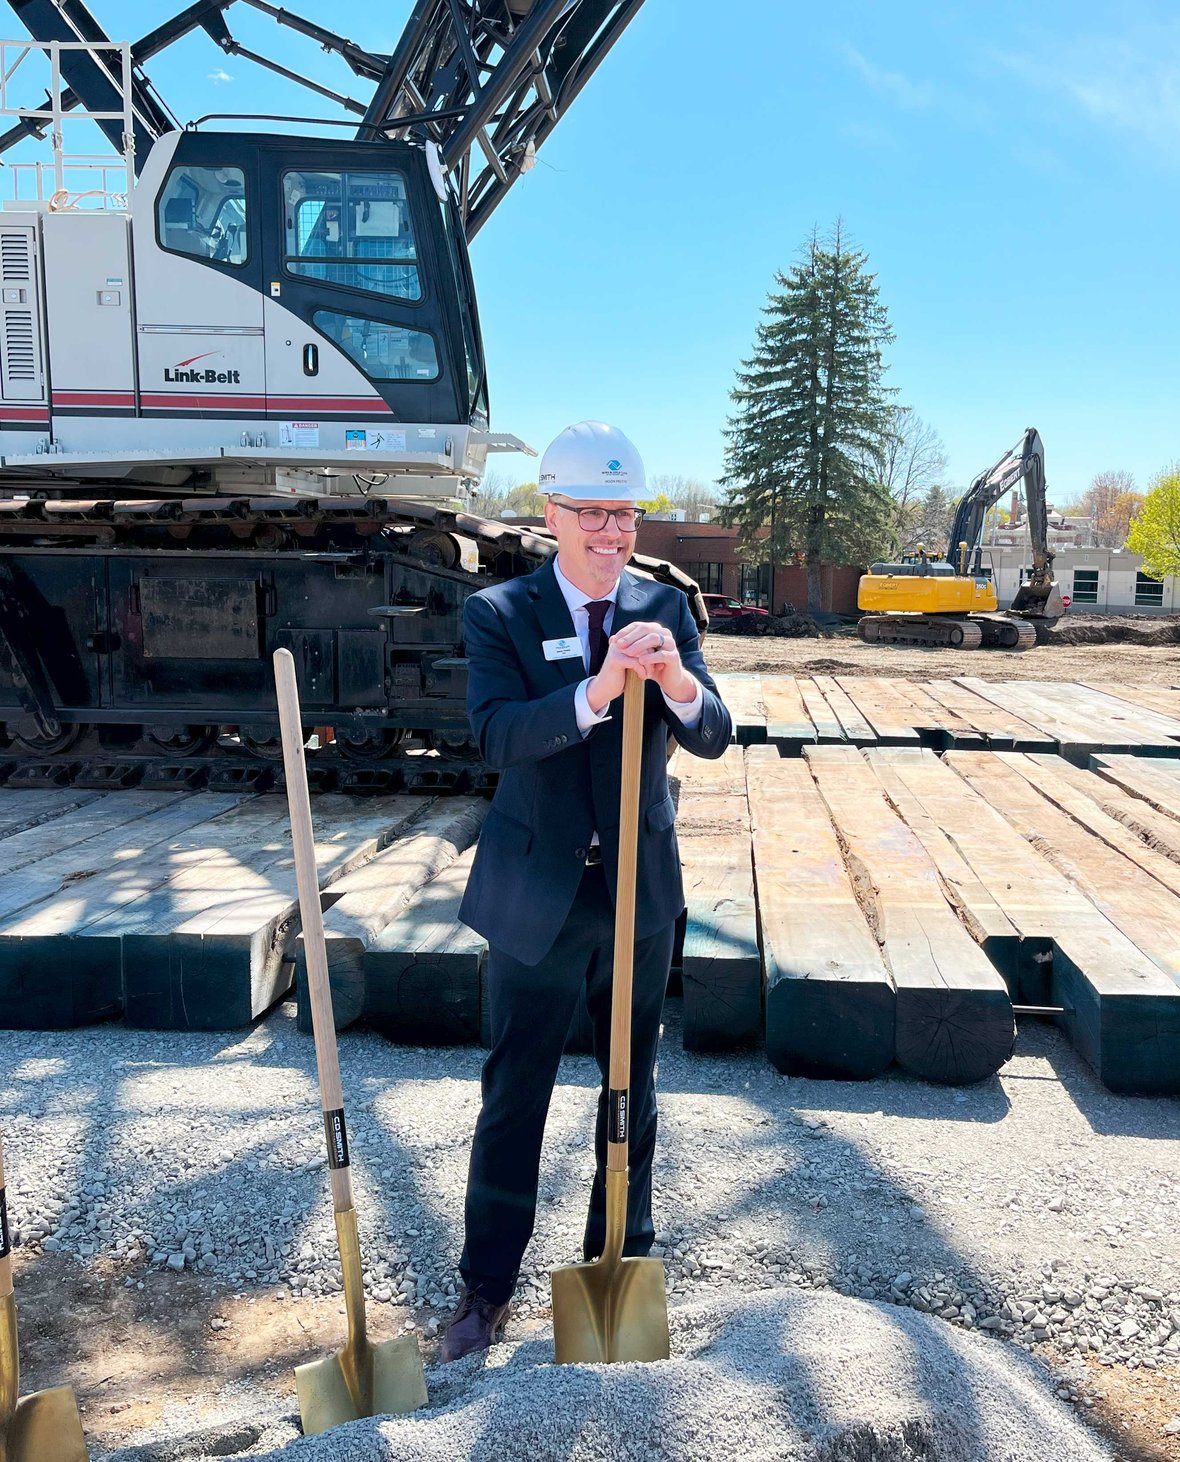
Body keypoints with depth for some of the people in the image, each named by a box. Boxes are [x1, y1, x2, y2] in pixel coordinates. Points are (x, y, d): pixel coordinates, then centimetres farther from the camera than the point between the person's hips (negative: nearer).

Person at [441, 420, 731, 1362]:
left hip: (642, 893, 3)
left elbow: (712, 737, -12)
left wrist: (674, 680, -34)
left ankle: (623, 1258, 39)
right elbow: (498, 736, -23)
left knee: (633, 1087, 18)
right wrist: (595, 690, -40)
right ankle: (487, 1286, 27)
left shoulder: (664, 607, -1)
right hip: (536, 896, -2)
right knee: (514, 1097, 9)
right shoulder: (499, 614, -7)